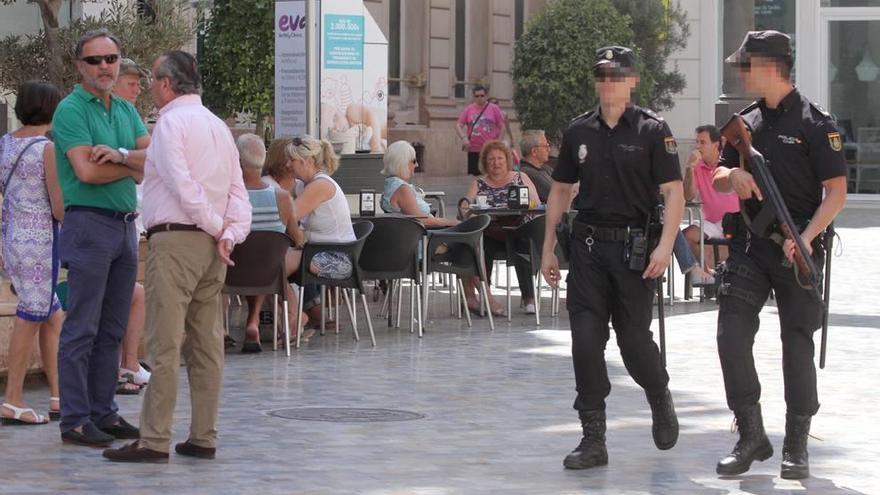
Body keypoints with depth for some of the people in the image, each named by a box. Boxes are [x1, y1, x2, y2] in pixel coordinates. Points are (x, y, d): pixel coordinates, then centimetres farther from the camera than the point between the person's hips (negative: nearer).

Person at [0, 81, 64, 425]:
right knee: (30, 319, 0)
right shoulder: (47, 149, -13)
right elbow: (59, 209, -13)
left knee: (52, 317, 16)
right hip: (40, 241, -7)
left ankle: (57, 397, 18)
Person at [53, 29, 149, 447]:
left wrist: (122, 154, -16)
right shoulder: (71, 110, -7)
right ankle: (75, 420, -3)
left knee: (112, 329, 10)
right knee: (82, 329, -6)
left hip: (126, 225, 7)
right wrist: (136, 167, -4)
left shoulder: (126, 110, 15)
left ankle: (103, 412, 16)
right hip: (89, 224, -7)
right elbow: (87, 170, -18)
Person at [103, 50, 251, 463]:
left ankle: (154, 441, -7)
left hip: (175, 239, -8)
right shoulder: (218, 126, 17)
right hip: (212, 244, 8)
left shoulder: (171, 122, -8)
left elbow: (183, 186, -17)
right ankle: (203, 438, 11)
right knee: (206, 343, 9)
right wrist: (230, 233, -1)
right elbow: (238, 191, 11)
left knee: (164, 345, -7)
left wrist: (217, 227, -9)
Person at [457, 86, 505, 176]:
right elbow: (458, 126, 5)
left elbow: (502, 127, 5)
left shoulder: (494, 108, 3)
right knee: (475, 175, 6)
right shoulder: (468, 109, 6)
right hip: (473, 150, 2)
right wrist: (463, 138, -14)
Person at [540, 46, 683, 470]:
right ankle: (593, 440, 1)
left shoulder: (652, 130, -3)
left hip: (634, 247, -3)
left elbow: (673, 192, -7)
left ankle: (660, 399, 32)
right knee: (586, 339, -4)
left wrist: (665, 245, -19)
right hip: (588, 245, 3)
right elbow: (560, 191, 16)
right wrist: (548, 249, 13)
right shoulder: (578, 132, 8)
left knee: (634, 338, 0)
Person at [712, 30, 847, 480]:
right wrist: (733, 175, -6)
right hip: (748, 246, 5)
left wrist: (807, 237, -22)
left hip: (796, 251, -5)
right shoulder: (746, 122, 10)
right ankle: (751, 437, 7)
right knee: (731, 337, -5)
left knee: (798, 345, 3)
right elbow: (717, 178, 18)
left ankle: (796, 446, 13)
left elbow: (836, 191, -9)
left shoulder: (815, 123, -7)